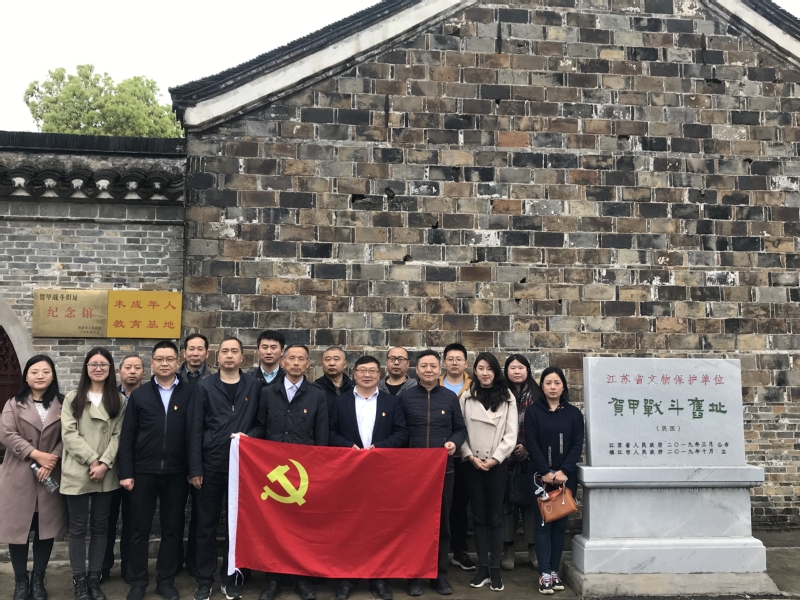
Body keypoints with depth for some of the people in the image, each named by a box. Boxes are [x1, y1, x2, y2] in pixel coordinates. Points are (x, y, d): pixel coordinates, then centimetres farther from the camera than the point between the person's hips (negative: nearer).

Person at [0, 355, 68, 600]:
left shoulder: (62, 404, 6)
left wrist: (52, 459, -15)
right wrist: (37, 455, -17)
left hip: (51, 476, 1)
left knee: (46, 529, 6)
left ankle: (38, 579, 20)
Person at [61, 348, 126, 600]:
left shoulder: (119, 400, 7)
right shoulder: (72, 398, 6)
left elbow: (118, 435, 1)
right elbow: (69, 434, -4)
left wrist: (104, 463, -13)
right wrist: (92, 460, -14)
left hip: (106, 475, 1)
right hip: (77, 473, -1)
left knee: (100, 526, 7)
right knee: (78, 527, 3)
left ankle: (94, 578, 16)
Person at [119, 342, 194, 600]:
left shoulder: (190, 393, 0)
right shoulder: (139, 395, 4)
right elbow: (127, 437, 3)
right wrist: (126, 472, -3)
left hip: (176, 472, 0)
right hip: (144, 472, 1)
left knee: (173, 528, 9)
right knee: (140, 528, 8)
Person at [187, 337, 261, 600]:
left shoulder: (254, 386, 3)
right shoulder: (205, 387, 1)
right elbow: (194, 429, -2)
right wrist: (195, 468, -6)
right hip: (211, 464, 0)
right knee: (206, 524, 7)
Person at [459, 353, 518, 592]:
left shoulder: (507, 397, 2)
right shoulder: (467, 397, 5)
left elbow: (511, 434, -3)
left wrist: (494, 459, -10)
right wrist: (471, 457, -10)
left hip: (497, 464, -1)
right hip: (472, 464, 1)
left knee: (495, 516, 3)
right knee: (479, 516, 6)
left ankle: (495, 569, 8)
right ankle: (482, 568, 12)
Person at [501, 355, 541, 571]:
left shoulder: (537, 395, 4)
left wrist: (527, 447, -7)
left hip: (531, 456, 1)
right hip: (506, 457, 0)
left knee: (531, 499, 5)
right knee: (507, 500, 4)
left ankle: (533, 547, 15)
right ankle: (508, 549, 13)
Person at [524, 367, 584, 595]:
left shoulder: (574, 413, 7)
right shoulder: (532, 411, 1)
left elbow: (577, 445, 0)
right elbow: (531, 444, -5)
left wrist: (563, 471, -12)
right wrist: (545, 472, -15)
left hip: (565, 477, 2)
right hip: (540, 476, -2)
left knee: (560, 525, 6)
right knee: (543, 524, -2)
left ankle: (554, 571, 14)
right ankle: (544, 574, 1)